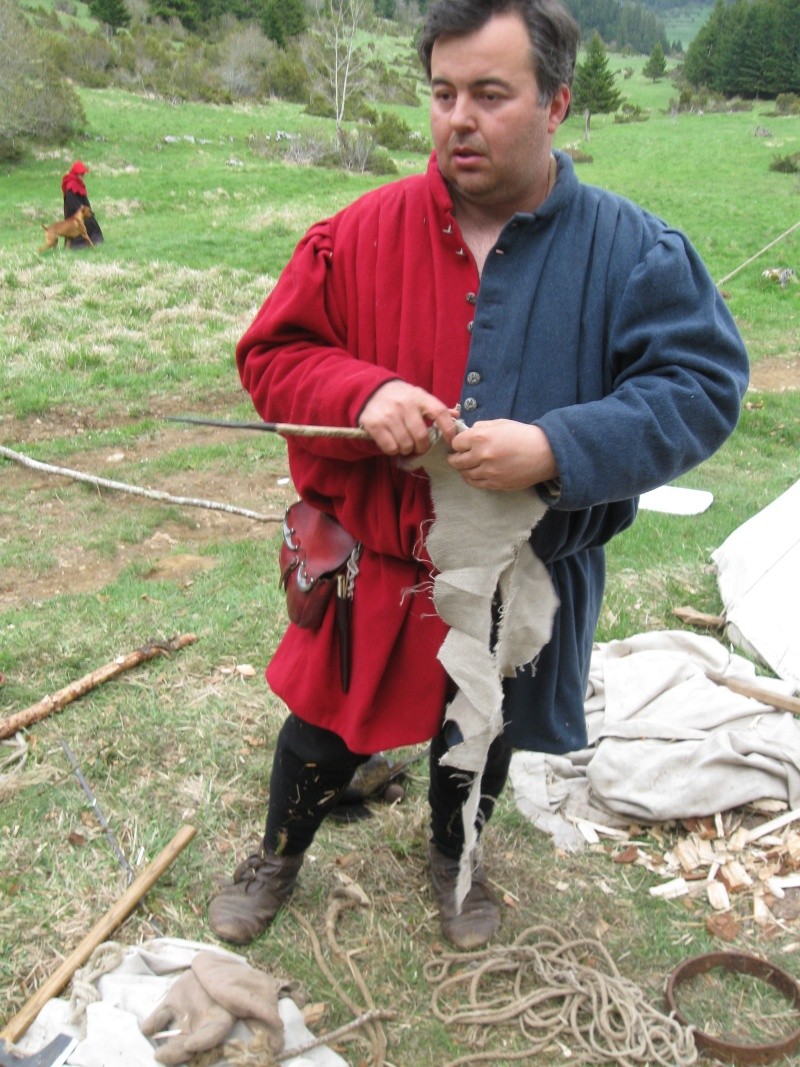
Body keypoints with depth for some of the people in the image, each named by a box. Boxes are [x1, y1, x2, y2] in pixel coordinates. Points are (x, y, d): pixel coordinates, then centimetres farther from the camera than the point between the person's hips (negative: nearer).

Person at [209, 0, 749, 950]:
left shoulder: (631, 249, -12)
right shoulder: (366, 231, -11)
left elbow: (704, 385, -16)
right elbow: (270, 353, -5)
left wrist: (557, 449, -31)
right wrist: (364, 392, -27)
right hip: (372, 564, 0)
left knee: (482, 735, 24)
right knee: (325, 727, 17)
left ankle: (455, 857, 56)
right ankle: (278, 857, 49)